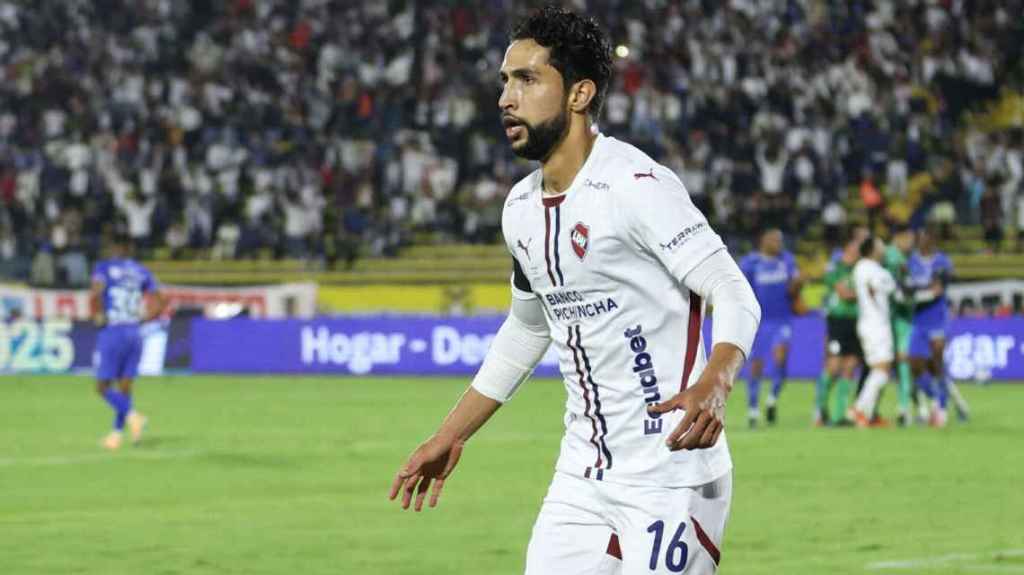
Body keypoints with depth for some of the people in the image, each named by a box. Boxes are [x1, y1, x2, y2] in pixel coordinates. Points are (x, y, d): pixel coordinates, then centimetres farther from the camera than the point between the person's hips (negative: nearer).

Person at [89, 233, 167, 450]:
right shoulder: (141, 271, 11)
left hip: (111, 332, -5)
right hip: (134, 333, 5)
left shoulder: (104, 267, -3)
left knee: (103, 387, 0)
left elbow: (96, 293, -20)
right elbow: (160, 302, 9)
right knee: (124, 389, 13)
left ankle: (132, 415, -24)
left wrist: (98, 316, -6)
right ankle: (116, 434, 14)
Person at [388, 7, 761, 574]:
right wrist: (449, 437, 25)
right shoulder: (521, 208, 9)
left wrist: (712, 386, -38)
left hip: (669, 478, -8)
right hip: (582, 477, 8)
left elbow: (735, 296, -19)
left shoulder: (637, 185, -16)